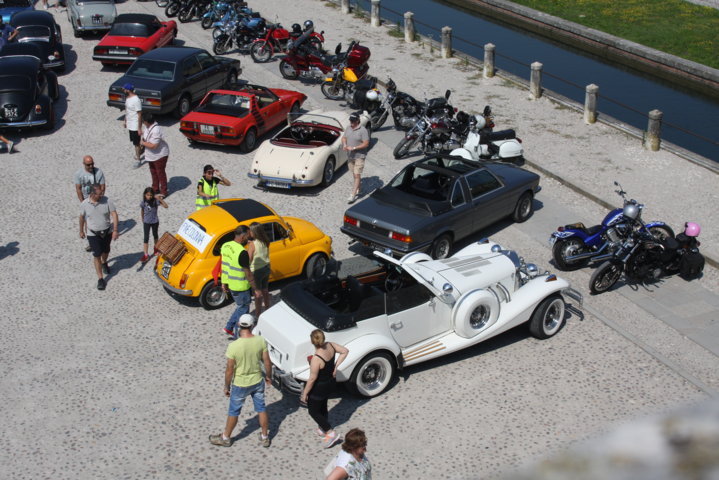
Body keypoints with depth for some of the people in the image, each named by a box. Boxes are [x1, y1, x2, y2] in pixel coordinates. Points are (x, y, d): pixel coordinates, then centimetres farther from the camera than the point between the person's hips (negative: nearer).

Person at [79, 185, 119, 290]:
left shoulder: (106, 200, -16)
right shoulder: (84, 204, -14)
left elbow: (114, 214, -16)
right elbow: (82, 217, 2)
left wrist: (115, 230, -23)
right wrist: (81, 231, 14)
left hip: (107, 232, 2)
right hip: (93, 234, -2)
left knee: (106, 251, 22)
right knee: (97, 255, -4)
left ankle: (104, 263, 56)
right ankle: (100, 279, 3)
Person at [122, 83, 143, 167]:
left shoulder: (136, 100, -25)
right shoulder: (127, 98, 3)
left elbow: (139, 115, -23)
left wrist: (139, 128, -21)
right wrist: (125, 121, 23)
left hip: (135, 126, -9)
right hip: (129, 125, 9)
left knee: (136, 143, 0)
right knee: (134, 141, 21)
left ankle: (138, 160, 10)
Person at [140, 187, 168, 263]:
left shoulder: (155, 200, -17)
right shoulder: (143, 202, -14)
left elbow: (166, 206, -23)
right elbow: (142, 212, 3)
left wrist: (160, 199, -35)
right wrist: (143, 220, 12)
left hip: (155, 221, 0)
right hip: (146, 222, 0)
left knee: (155, 235, 21)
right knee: (146, 238, -2)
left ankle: (156, 248, 45)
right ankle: (145, 255, -2)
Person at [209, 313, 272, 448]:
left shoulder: (233, 346, -27)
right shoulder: (260, 341, -16)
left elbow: (229, 370, -18)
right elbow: (267, 362, -5)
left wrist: (227, 387, -3)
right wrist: (268, 376, 13)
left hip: (240, 385, -3)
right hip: (258, 382, 3)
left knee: (233, 412, 18)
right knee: (261, 409, 22)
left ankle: (225, 438, 37)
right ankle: (265, 437, 37)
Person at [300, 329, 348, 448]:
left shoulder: (316, 359, -35)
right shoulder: (330, 345, -15)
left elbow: (312, 379, -26)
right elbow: (345, 351, 1)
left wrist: (304, 393, -13)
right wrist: (336, 366, 0)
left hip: (319, 388, -8)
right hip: (330, 383, 8)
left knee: (313, 411, 14)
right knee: (322, 407, 29)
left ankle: (332, 434, 12)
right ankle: (323, 429, 48)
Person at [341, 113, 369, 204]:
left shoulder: (363, 130, -17)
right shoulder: (349, 128, 4)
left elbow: (366, 144, -19)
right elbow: (344, 138, 14)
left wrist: (353, 148, -23)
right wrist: (344, 145, -9)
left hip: (359, 156, -7)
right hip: (350, 155, 7)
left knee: (357, 175, -8)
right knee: (354, 174, 17)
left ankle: (353, 194, -8)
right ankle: (358, 188, 34)